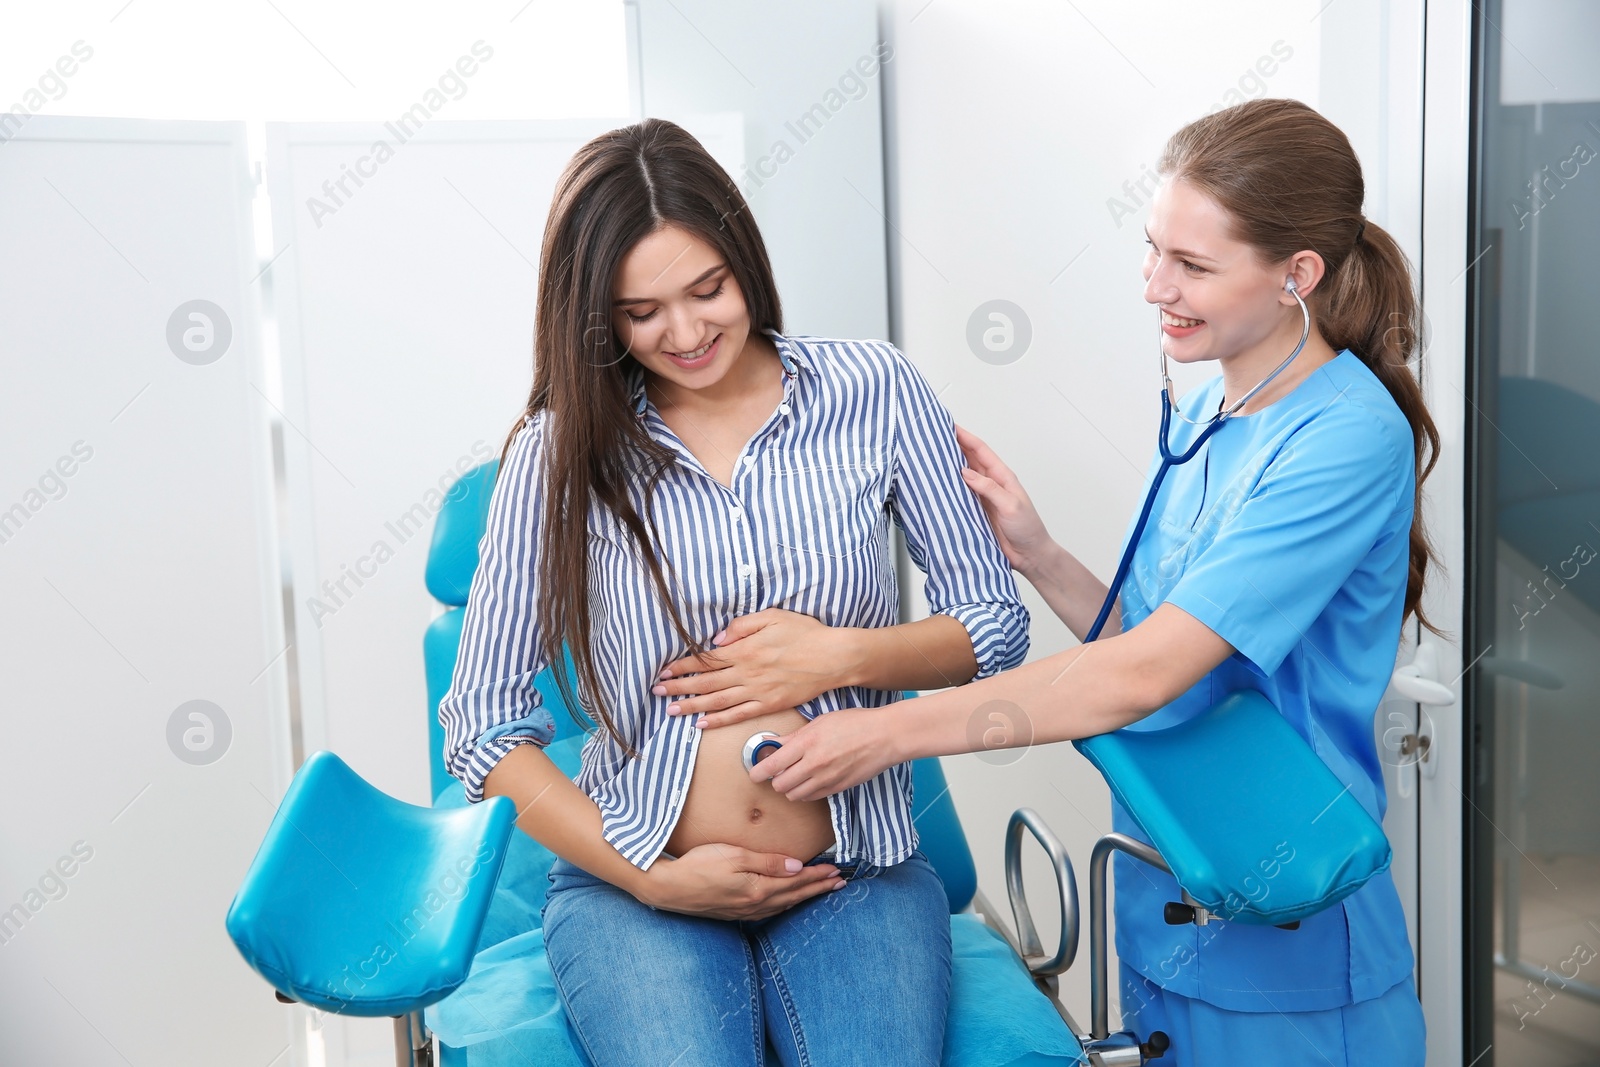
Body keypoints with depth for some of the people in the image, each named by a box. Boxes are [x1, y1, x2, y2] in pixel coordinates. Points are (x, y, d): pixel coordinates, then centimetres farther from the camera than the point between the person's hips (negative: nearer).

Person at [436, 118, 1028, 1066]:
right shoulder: (562, 450, -1)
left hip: (857, 871, 1)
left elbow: (998, 626, 7)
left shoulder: (873, 391, 1)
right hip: (636, 884, -1)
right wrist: (652, 877, -8)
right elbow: (483, 726, 1)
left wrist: (843, 654, -11)